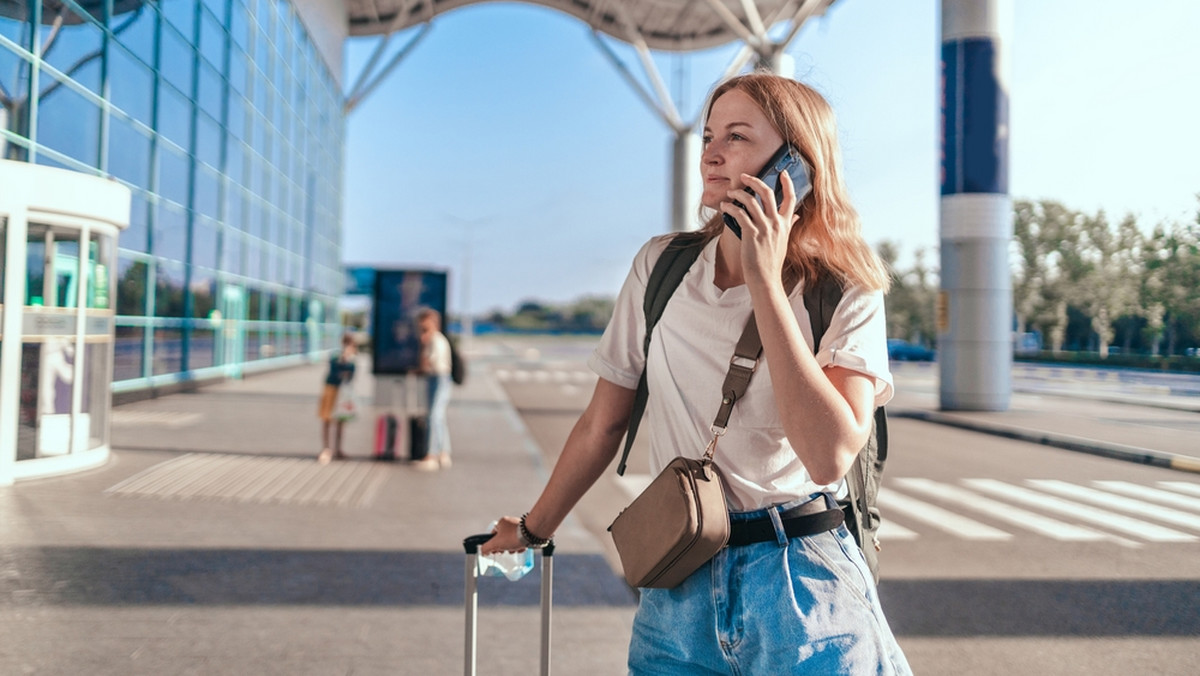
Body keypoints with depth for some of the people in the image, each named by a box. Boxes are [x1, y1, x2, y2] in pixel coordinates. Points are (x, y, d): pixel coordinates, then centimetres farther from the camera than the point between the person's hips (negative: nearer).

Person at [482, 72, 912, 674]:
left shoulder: (847, 294, -9)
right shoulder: (660, 267, -2)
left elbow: (829, 457, -25)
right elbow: (602, 423, 7)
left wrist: (765, 281, -23)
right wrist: (534, 529, 15)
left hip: (800, 584, -2)